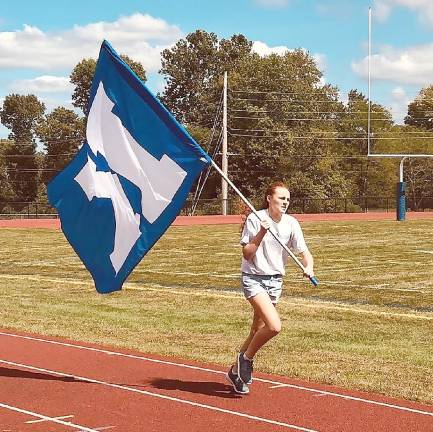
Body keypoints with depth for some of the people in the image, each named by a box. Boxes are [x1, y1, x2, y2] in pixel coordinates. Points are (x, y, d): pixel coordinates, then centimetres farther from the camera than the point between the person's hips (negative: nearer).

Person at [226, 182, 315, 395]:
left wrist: (309, 268, -23)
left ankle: (236, 371, 31)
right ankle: (246, 358, 2)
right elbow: (247, 254, -10)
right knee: (274, 326, -23)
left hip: (275, 280, 5)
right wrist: (261, 233, -22)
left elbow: (304, 252, -2)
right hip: (253, 279, -5)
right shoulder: (255, 219, -11)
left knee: (258, 331, 12)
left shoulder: (291, 223, 1)